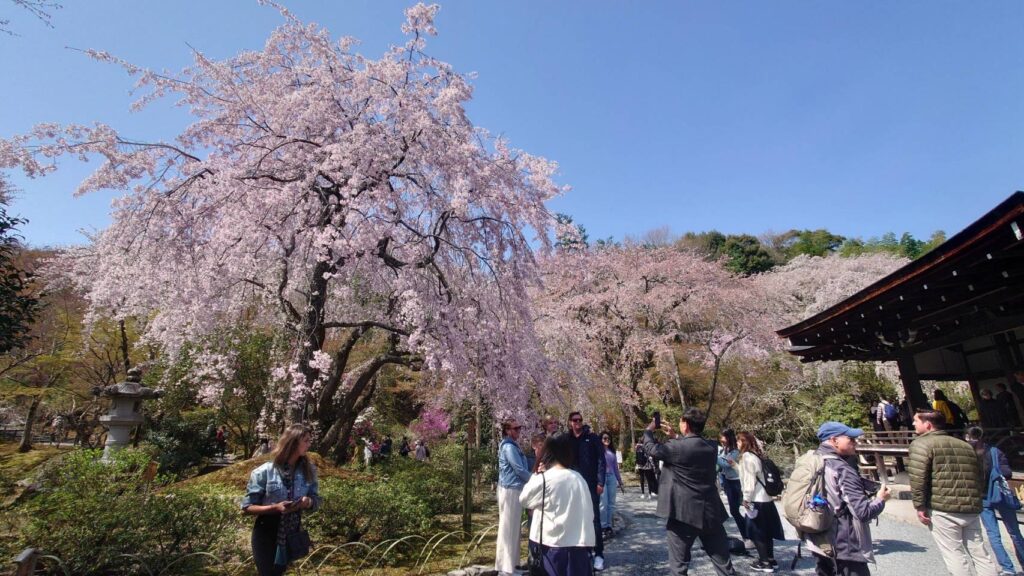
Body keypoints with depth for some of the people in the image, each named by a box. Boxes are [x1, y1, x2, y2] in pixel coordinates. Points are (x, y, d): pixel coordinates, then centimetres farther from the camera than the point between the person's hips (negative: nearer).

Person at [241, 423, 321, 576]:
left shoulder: (308, 470, -6)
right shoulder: (264, 471, -17)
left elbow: (316, 501, 3)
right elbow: (247, 507, -11)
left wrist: (308, 502, -20)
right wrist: (275, 507, -26)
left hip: (293, 536, 4)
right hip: (266, 536, -4)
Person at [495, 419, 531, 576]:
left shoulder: (511, 445, 13)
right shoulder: (509, 447, -17)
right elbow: (519, 469, -18)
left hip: (514, 488, 10)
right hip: (511, 490, -10)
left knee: (513, 527, 16)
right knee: (508, 528, -3)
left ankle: (511, 562, 27)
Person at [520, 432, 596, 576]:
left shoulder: (543, 479, -13)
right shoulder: (579, 478, 0)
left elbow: (524, 500, 4)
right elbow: (588, 511, 7)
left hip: (552, 545, -4)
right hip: (578, 545, 4)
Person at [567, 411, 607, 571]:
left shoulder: (592, 438, -2)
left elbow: (601, 460, -4)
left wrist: (600, 482, -10)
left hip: (591, 485, -3)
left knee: (594, 519, 1)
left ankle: (598, 554, 11)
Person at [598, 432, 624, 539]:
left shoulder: (612, 452, 15)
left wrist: (620, 481, 21)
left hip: (612, 478, 6)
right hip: (602, 477, -6)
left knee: (611, 504, 6)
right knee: (603, 504, -9)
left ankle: (609, 526, 14)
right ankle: (603, 527, 0)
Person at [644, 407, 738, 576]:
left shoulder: (677, 447, -17)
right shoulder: (710, 449, 4)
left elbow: (652, 448, -5)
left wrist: (649, 430, 12)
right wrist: (674, 436, 25)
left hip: (683, 513, -6)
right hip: (711, 513, 6)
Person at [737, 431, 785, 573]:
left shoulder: (747, 456, -14)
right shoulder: (756, 455, 11)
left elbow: (749, 479, -17)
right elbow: (758, 477, 16)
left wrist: (746, 498, -12)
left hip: (756, 500, -9)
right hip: (766, 499, 9)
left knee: (757, 532, 3)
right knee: (765, 532, 17)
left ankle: (765, 563, 8)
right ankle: (770, 560, 25)